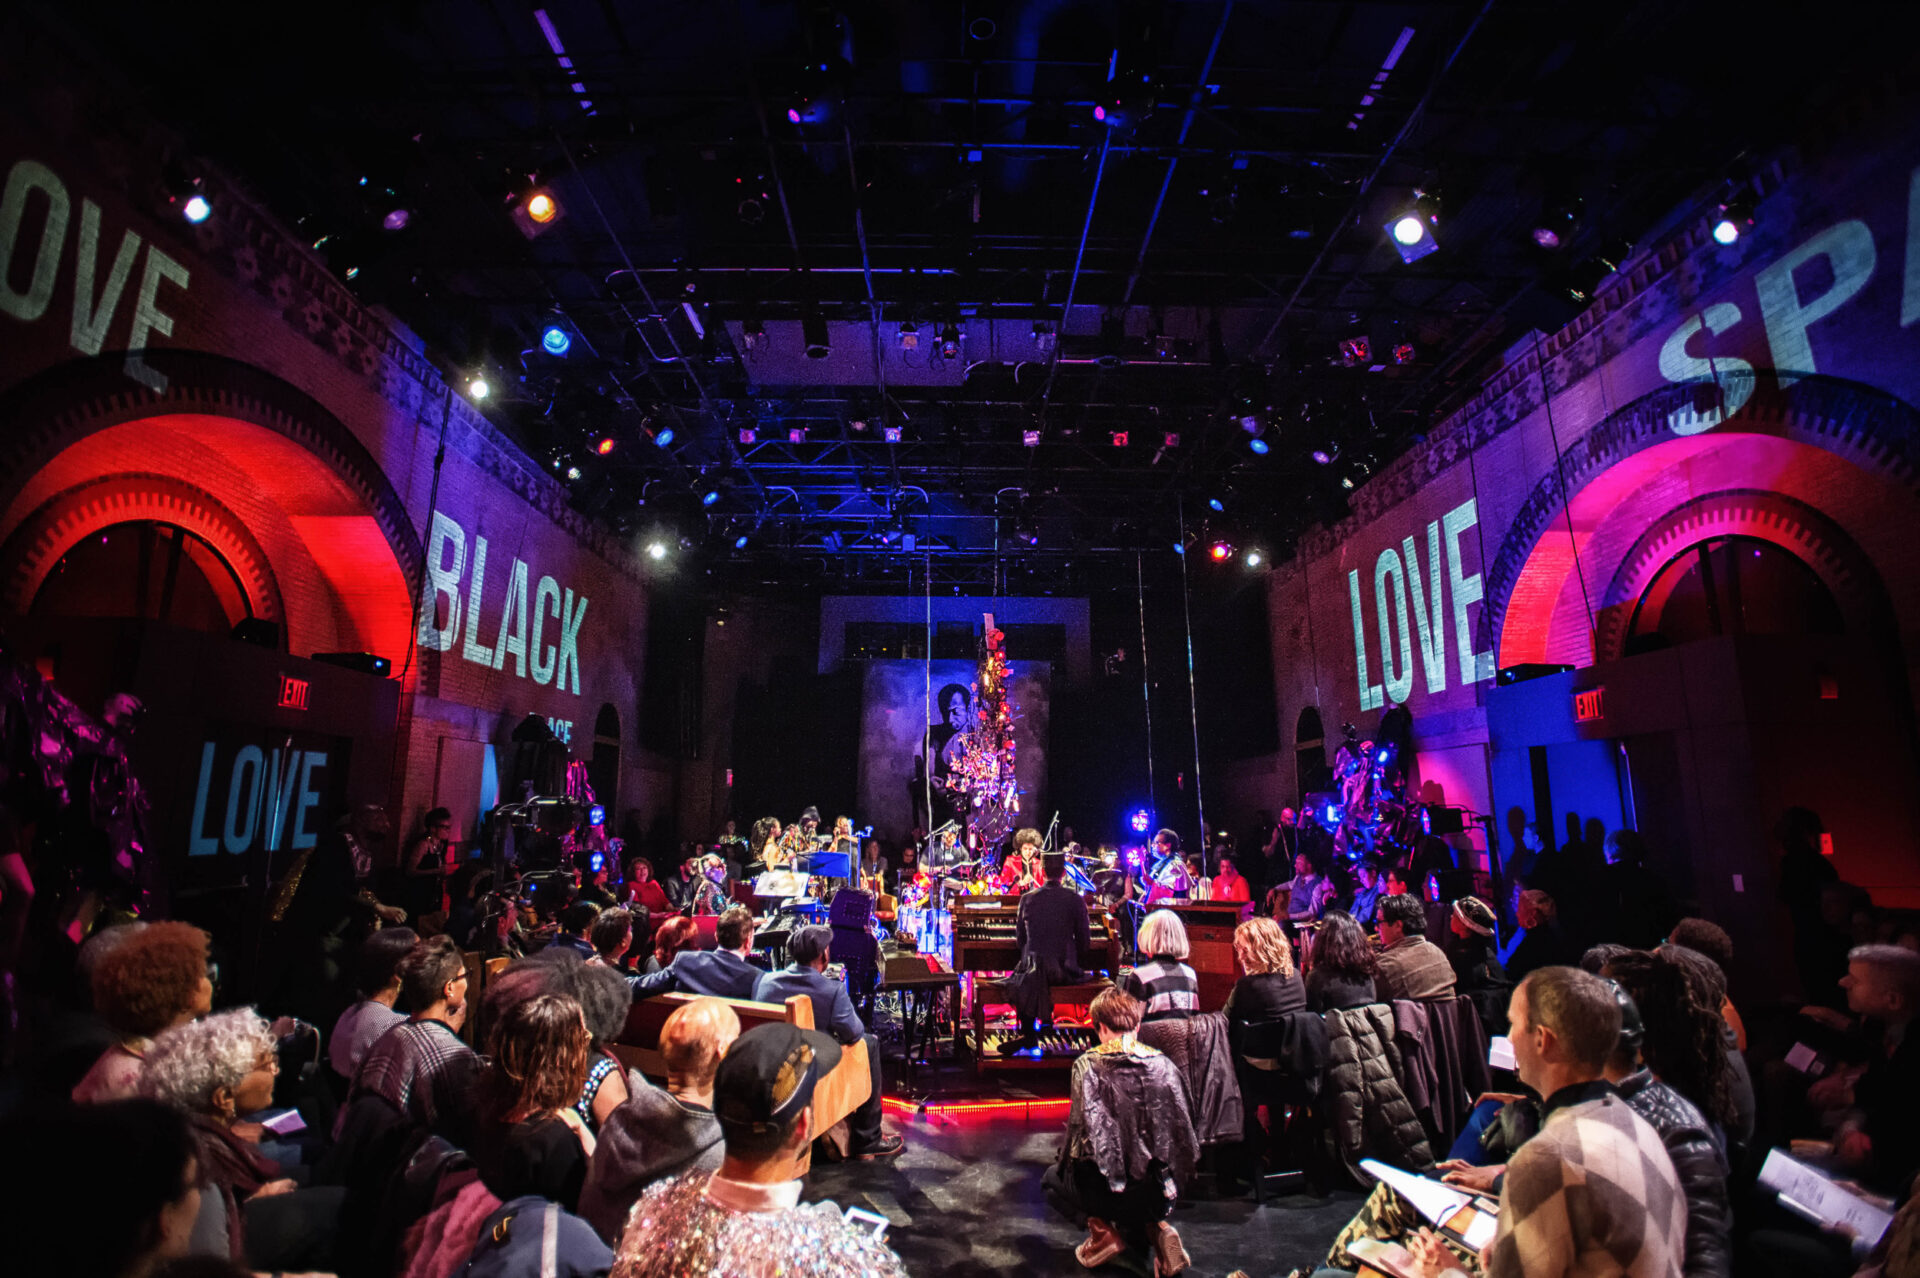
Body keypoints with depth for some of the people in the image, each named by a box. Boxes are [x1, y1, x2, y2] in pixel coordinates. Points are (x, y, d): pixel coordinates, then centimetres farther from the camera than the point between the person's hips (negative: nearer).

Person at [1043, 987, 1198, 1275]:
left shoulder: (1088, 1065, -12)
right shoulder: (1164, 1065, -2)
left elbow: (1080, 1126, -12)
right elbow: (1184, 1133, 2)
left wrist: (1063, 1163, 8)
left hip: (1105, 1187, -3)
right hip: (1158, 1193, 4)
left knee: (1052, 1177, 28)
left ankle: (1101, 1229, 4)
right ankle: (1153, 1230, 7)